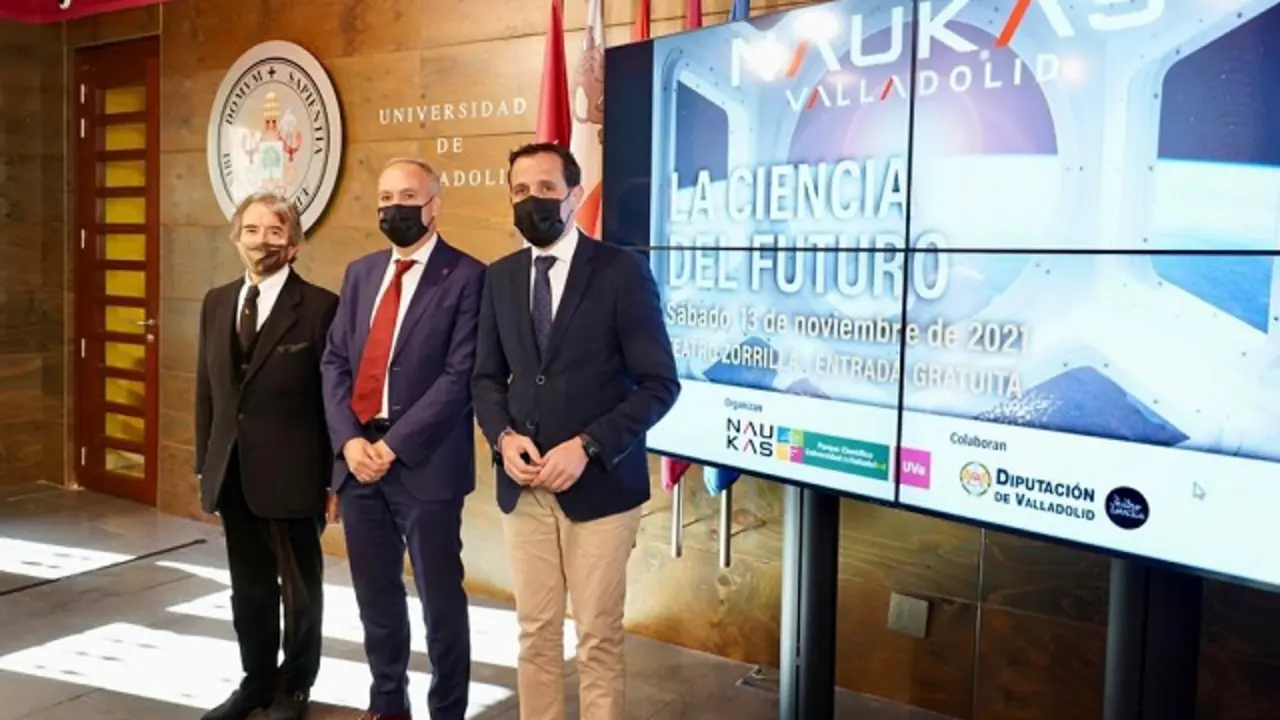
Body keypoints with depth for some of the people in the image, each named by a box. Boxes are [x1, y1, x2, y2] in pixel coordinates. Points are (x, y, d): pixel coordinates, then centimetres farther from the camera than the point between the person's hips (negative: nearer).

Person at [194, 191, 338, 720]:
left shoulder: (319, 306, -9)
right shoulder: (217, 303, 10)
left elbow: (335, 397, -9)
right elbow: (207, 390, 13)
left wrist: (333, 478, -11)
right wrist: (205, 463, 10)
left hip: (290, 473, -5)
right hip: (232, 473, 6)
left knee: (300, 586, 11)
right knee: (249, 586, 17)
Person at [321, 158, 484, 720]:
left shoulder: (466, 276, -6)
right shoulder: (360, 273, 13)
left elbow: (461, 376, -14)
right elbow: (335, 361, 10)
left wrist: (394, 444, -15)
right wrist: (348, 440, -5)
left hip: (424, 462, -6)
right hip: (358, 455, 6)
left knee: (440, 597, 5)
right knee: (375, 594, 16)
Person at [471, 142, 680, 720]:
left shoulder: (622, 271, -6)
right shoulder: (501, 277, 9)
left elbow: (659, 383, -9)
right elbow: (487, 377, 14)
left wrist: (587, 447, -18)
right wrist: (503, 436, -6)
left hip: (598, 484, -4)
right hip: (522, 486, 4)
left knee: (598, 638, 5)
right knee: (535, 633, 12)